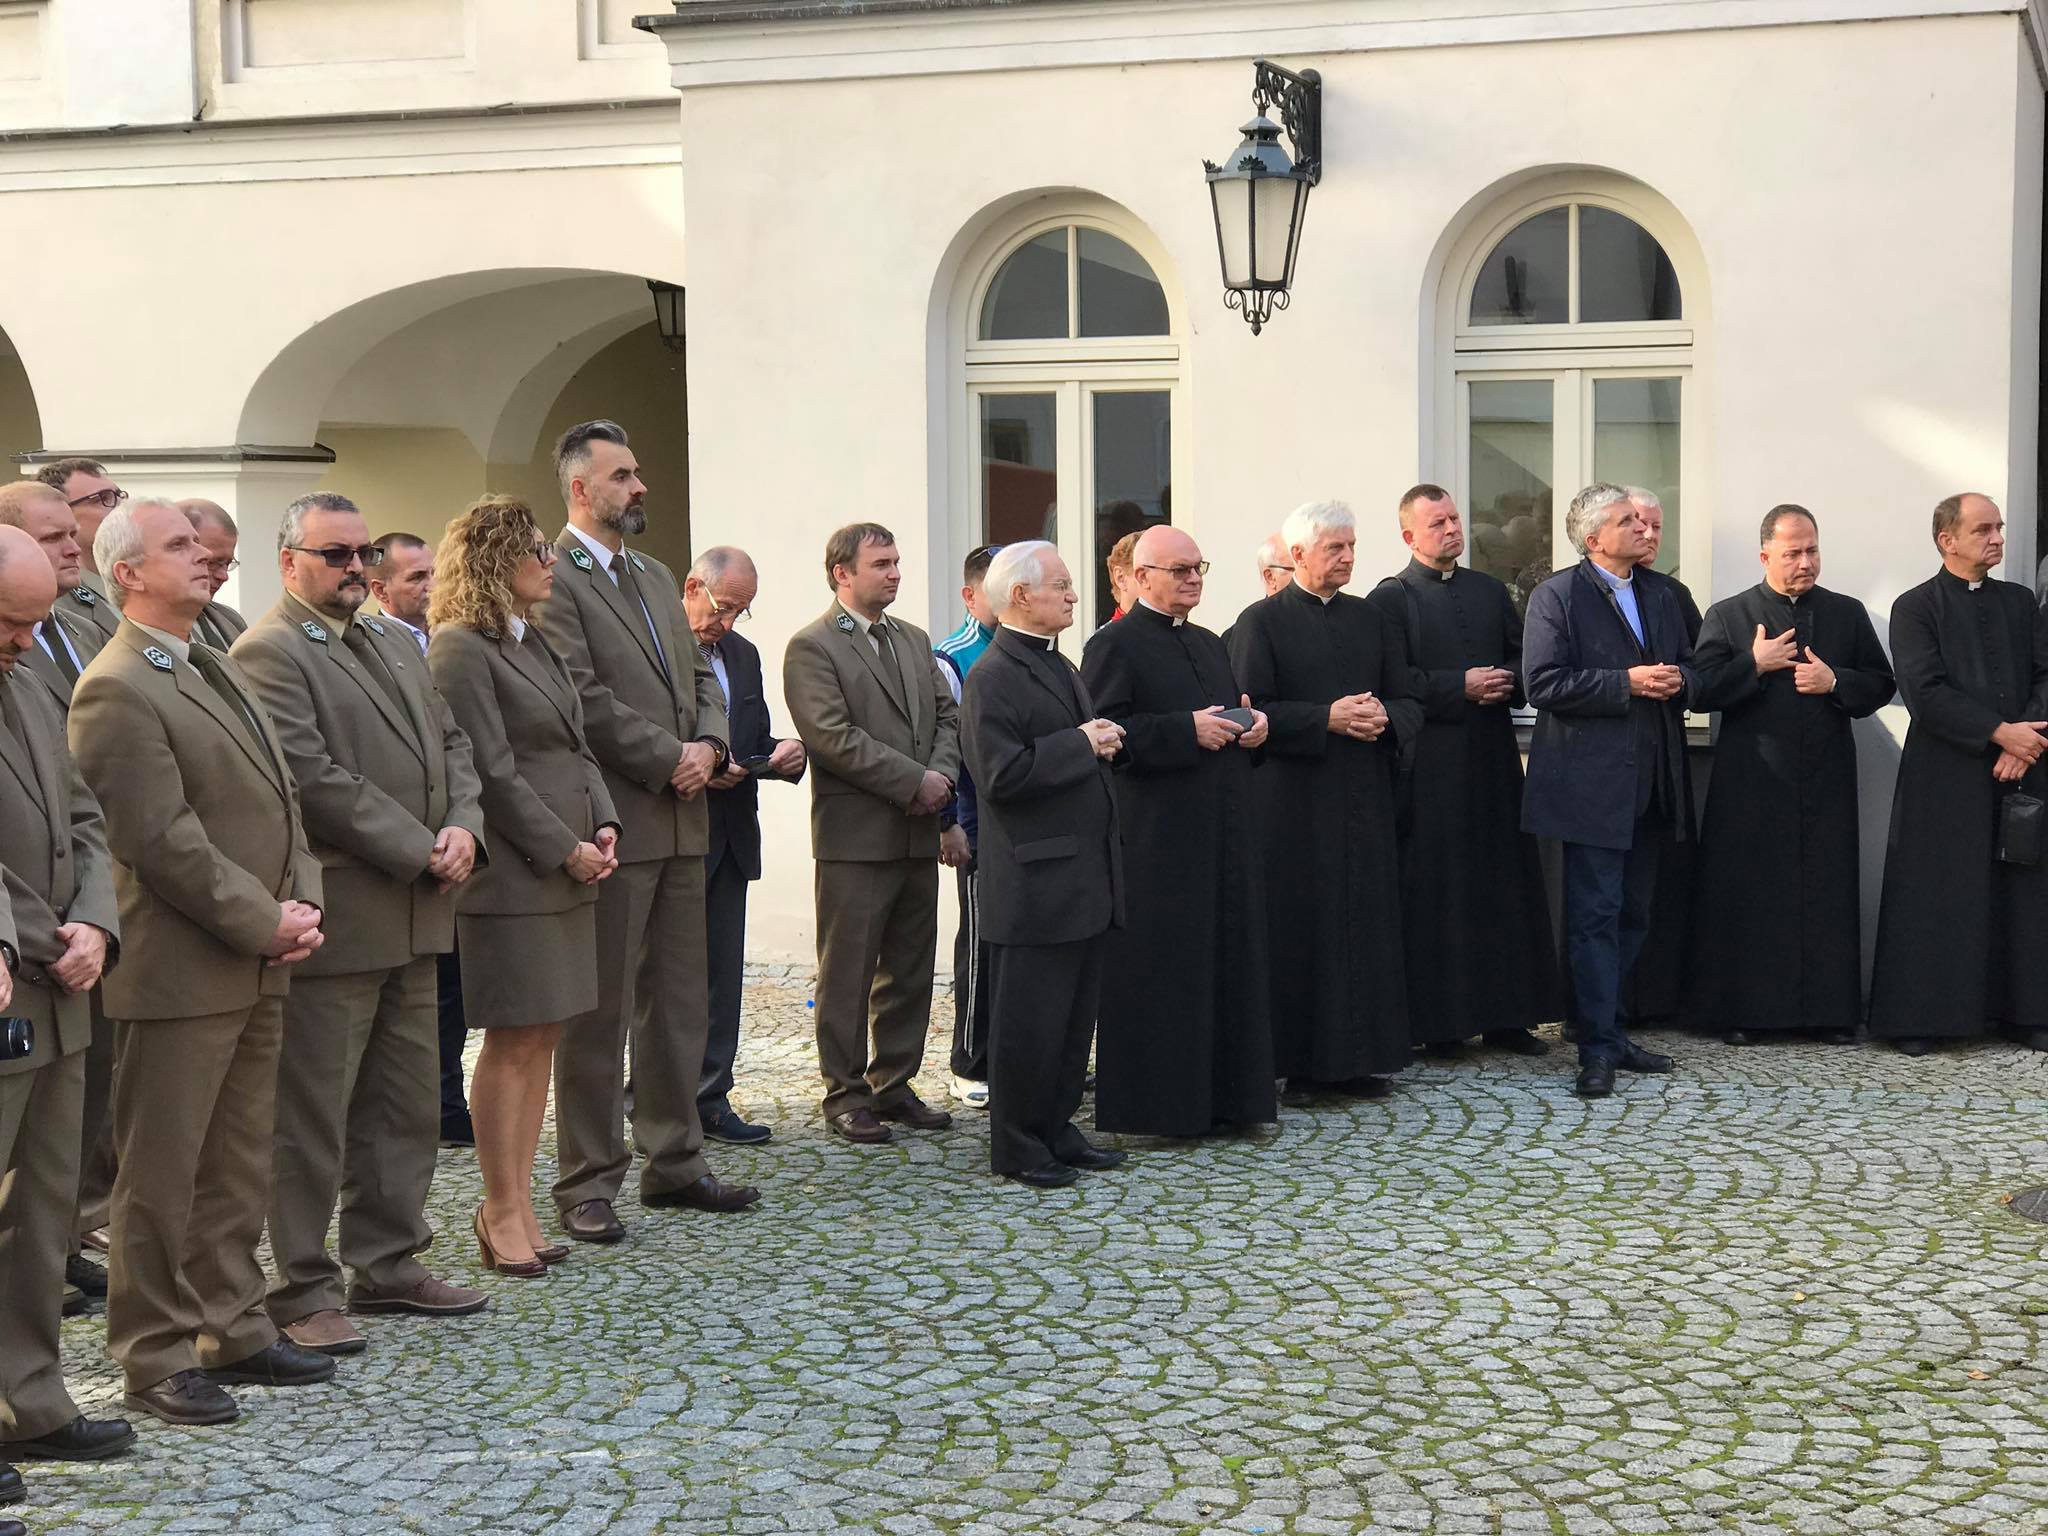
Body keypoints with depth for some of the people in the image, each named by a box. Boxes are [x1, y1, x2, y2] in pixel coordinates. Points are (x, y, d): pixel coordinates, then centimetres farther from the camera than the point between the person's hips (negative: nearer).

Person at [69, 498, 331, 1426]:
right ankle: (155, 1358, 10)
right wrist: (264, 922, -15)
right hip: (178, 974, -9)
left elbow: (280, 799, 17)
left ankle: (232, 1329, 26)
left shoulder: (219, 671, 17)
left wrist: (301, 902, 2)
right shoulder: (116, 691, -14)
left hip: (258, 967, 9)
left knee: (238, 1166, 16)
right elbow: (162, 841, -19)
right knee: (160, 1174, 2)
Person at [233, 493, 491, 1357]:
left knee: (407, 1104, 14)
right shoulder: (268, 654, -10)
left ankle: (388, 1264, 25)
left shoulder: (394, 647, 18)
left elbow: (450, 744, 16)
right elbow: (314, 780, -18)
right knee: (311, 1114, -1)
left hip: (412, 916, 9)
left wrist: (463, 827, -4)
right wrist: (421, 853, -16)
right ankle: (302, 1291, 7)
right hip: (332, 920, -9)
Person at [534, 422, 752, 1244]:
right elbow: (582, 699, -18)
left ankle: (673, 1161, 23)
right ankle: (588, 1183, 7)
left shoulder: (657, 576, 19)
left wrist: (709, 745, -1)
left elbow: (699, 675, 19)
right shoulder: (553, 578, -10)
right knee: (600, 1014, -1)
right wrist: (670, 757, -14)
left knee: (680, 1004, 13)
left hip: (680, 823, 8)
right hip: (611, 827, -8)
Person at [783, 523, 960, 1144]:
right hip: (856, 836, -7)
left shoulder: (915, 640, 16)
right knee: (847, 975, 0)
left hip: (917, 833, 7)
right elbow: (833, 736, -16)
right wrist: (914, 781, -16)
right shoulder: (811, 647, -7)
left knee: (910, 970, 12)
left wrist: (942, 775, -6)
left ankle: (894, 1085, 22)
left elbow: (947, 715, 14)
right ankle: (846, 1094, 8)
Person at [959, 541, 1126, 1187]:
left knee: (1075, 1014, 14)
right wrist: (1081, 745, -17)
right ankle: (1017, 1145, 9)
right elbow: (1002, 773, -23)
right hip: (1037, 880, -9)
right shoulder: (994, 675, -14)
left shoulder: (1059, 666, 18)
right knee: (1030, 1019, -1)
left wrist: (1103, 742, 11)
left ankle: (1056, 1128, 24)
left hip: (1085, 875, 9)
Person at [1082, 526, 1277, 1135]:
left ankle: (1225, 1095, 17)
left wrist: (1255, 725, 6)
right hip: (1158, 838, -8)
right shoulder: (1113, 645, -6)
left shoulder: (1210, 645, 20)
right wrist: (1187, 731, -21)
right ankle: (1162, 1102, 3)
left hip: (1224, 832, 8)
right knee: (1164, 971, -4)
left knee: (1229, 962, 9)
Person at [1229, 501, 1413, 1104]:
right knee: (1299, 929, -3)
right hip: (1293, 801, -5)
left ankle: (1359, 1057, 13)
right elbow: (1251, 712, -10)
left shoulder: (1369, 619, 14)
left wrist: (1382, 717, -8)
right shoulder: (1261, 622, -2)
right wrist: (1328, 718, -18)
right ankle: (1298, 1061, 4)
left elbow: (1404, 699, 15)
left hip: (1363, 800, 5)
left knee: (1366, 925, 5)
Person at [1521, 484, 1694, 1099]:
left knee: (1632, 913, 12)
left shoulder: (1661, 593, 15)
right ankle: (1599, 1048, -4)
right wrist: (1627, 683, -18)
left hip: (1651, 784, 7)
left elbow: (1691, 667, 21)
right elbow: (1544, 683, -14)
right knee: (1595, 915, -7)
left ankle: (1609, 1031, 22)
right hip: (1593, 782, -7)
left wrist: (1678, 679, -3)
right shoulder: (1558, 596, -6)